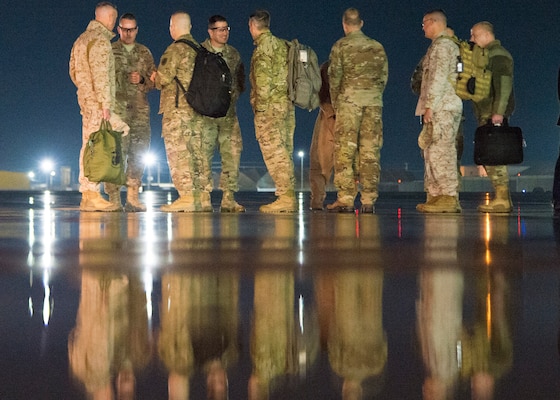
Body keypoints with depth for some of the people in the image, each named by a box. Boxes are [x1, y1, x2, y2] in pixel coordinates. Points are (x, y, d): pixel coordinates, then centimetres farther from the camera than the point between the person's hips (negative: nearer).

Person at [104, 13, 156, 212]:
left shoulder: (145, 53, 15)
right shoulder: (109, 51, 7)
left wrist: (142, 80, -7)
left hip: (140, 108, 4)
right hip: (117, 107, -3)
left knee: (139, 151, 1)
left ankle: (132, 197, 8)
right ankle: (114, 198, -6)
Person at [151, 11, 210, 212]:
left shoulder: (175, 49, -9)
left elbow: (164, 78, -15)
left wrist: (156, 78, 9)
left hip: (177, 107, -7)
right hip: (197, 107, 7)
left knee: (178, 151, -7)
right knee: (196, 151, 9)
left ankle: (186, 196, -12)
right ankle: (202, 197, 8)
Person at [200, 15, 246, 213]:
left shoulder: (233, 54, 13)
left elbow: (241, 79, 20)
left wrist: (234, 95, 5)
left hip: (229, 112, 4)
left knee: (233, 152, -3)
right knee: (204, 154, -4)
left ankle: (228, 199, 0)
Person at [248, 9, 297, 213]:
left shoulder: (264, 46, -10)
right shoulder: (283, 44, 16)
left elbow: (263, 79, -18)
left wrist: (260, 106, -13)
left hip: (270, 107, -8)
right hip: (287, 105, 9)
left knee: (274, 152, -7)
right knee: (285, 152, 10)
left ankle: (285, 198, -10)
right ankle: (289, 197, 12)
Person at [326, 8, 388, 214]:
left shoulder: (341, 46, 1)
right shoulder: (377, 47, 12)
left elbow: (335, 77, -1)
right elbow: (384, 76, 11)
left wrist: (335, 103, 9)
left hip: (349, 100, -3)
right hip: (374, 102, 3)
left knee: (345, 151, -2)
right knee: (370, 152, 3)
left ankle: (345, 199, -6)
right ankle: (369, 200, 1)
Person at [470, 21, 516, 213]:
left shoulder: (498, 54, -7)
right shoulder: (485, 55, 25)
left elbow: (504, 83, -18)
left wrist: (499, 111, -24)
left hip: (494, 113, -10)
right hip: (485, 113, 10)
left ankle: (502, 199, -15)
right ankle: (504, 198, 8)